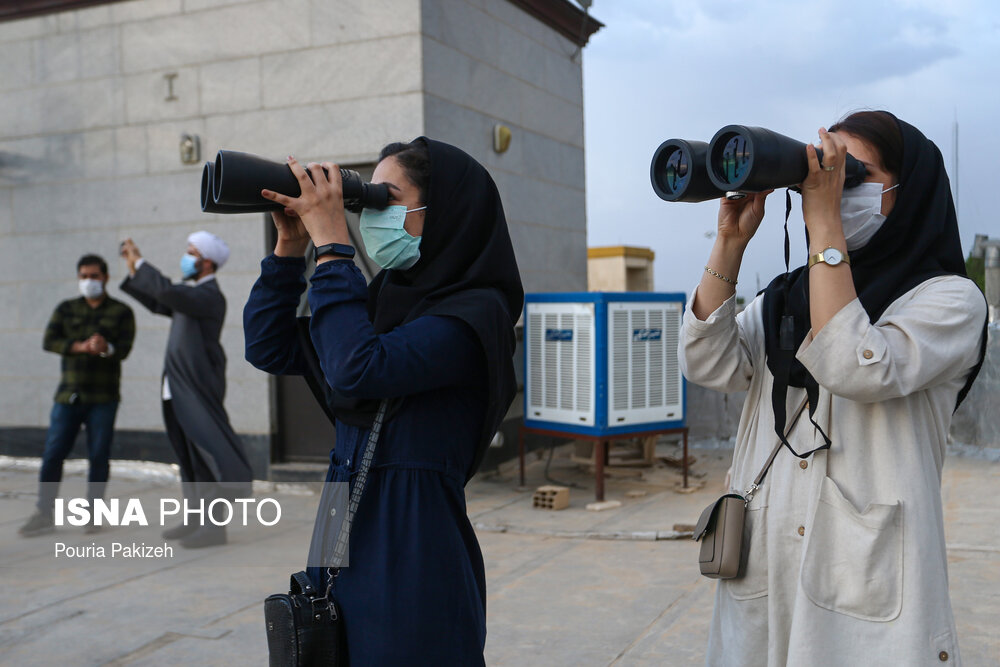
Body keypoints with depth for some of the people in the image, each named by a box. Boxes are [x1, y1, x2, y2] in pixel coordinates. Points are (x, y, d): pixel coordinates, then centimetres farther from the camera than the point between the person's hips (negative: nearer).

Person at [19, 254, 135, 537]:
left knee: (99, 456, 1)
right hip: (68, 394, 2)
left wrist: (107, 348, -31)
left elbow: (124, 348, -8)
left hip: (103, 397, -2)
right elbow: (49, 341, -2)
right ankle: (44, 514, 10)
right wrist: (81, 347, -18)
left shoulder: (121, 312, 5)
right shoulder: (66, 309, 11)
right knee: (52, 453, -1)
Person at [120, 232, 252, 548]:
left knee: (208, 453, -6)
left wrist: (140, 262, -18)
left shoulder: (210, 296, -15)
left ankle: (214, 525, -3)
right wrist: (134, 272, 17)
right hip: (179, 391, 10)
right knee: (189, 456, 15)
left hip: (199, 391, -10)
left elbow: (168, 291, -29)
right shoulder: (192, 294, 16)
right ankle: (196, 518, 25)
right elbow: (159, 303, 25)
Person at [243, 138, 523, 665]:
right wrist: (289, 246, 1)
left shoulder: (474, 313, -14)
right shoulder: (385, 300, 9)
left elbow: (359, 369, -28)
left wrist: (331, 243, -20)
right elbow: (269, 349, 10)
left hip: (413, 561, -7)